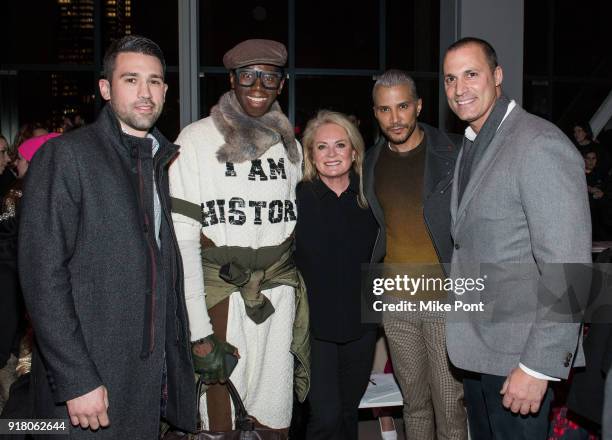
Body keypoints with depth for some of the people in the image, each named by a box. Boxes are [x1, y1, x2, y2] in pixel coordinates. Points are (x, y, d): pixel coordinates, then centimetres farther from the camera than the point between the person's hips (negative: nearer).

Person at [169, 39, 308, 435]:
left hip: (280, 296, 4)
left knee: (276, 419, 9)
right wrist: (199, 334, -14)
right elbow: (182, 239, -9)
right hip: (219, 294, -3)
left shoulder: (290, 145, 9)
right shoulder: (196, 140, -5)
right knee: (222, 419, 4)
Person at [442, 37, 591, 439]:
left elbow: (568, 269, -22)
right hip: (477, 346, 8)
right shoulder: (470, 145, 10)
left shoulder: (541, 145, -18)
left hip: (519, 352, -8)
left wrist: (538, 366, -22)